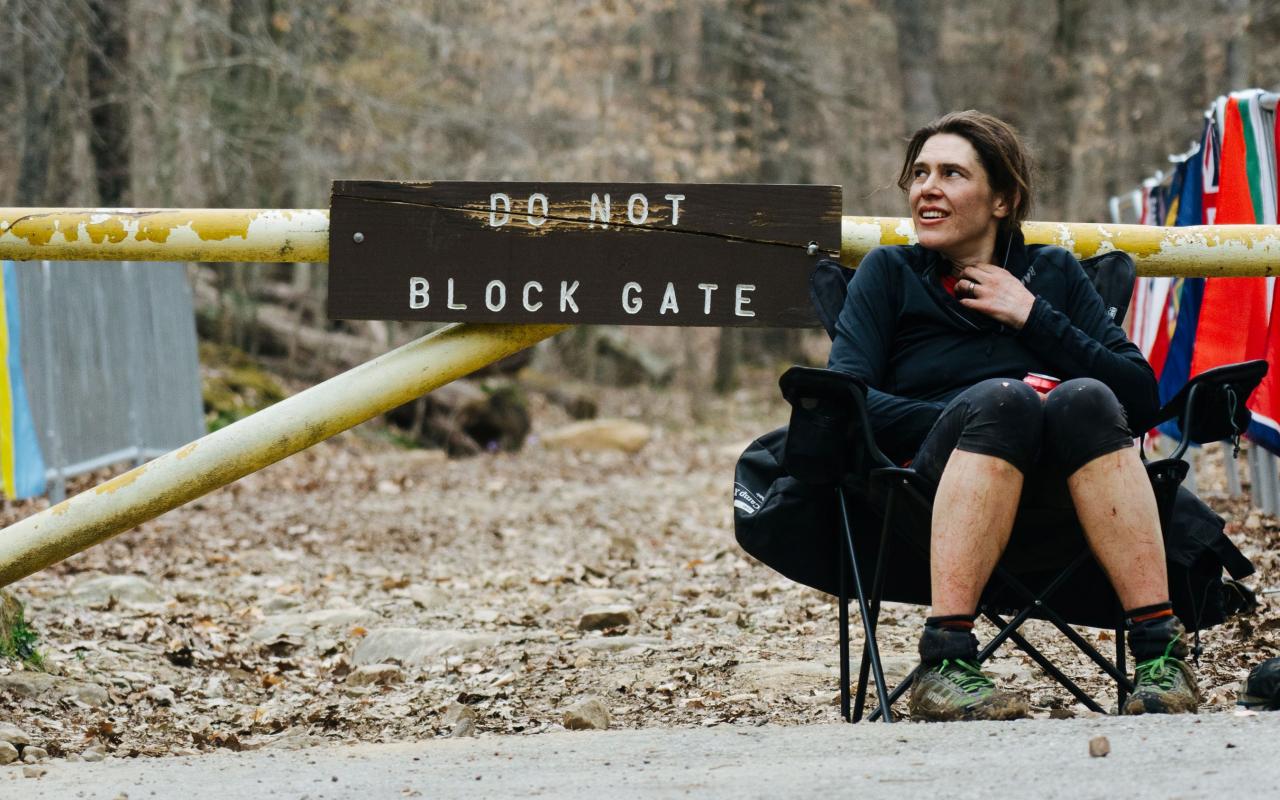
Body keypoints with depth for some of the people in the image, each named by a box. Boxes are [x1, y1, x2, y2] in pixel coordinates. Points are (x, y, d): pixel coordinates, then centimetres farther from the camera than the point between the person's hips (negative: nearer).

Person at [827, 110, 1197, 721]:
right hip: (936, 498, -2)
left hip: (1053, 505, 2)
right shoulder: (889, 274, 15)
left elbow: (1141, 400, 8)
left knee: (1084, 398, -30)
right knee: (999, 397, -32)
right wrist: (985, 416, -13)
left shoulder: (1054, 274, 20)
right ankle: (944, 664, -43)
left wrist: (1034, 318, 0)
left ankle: (1160, 654, -38)